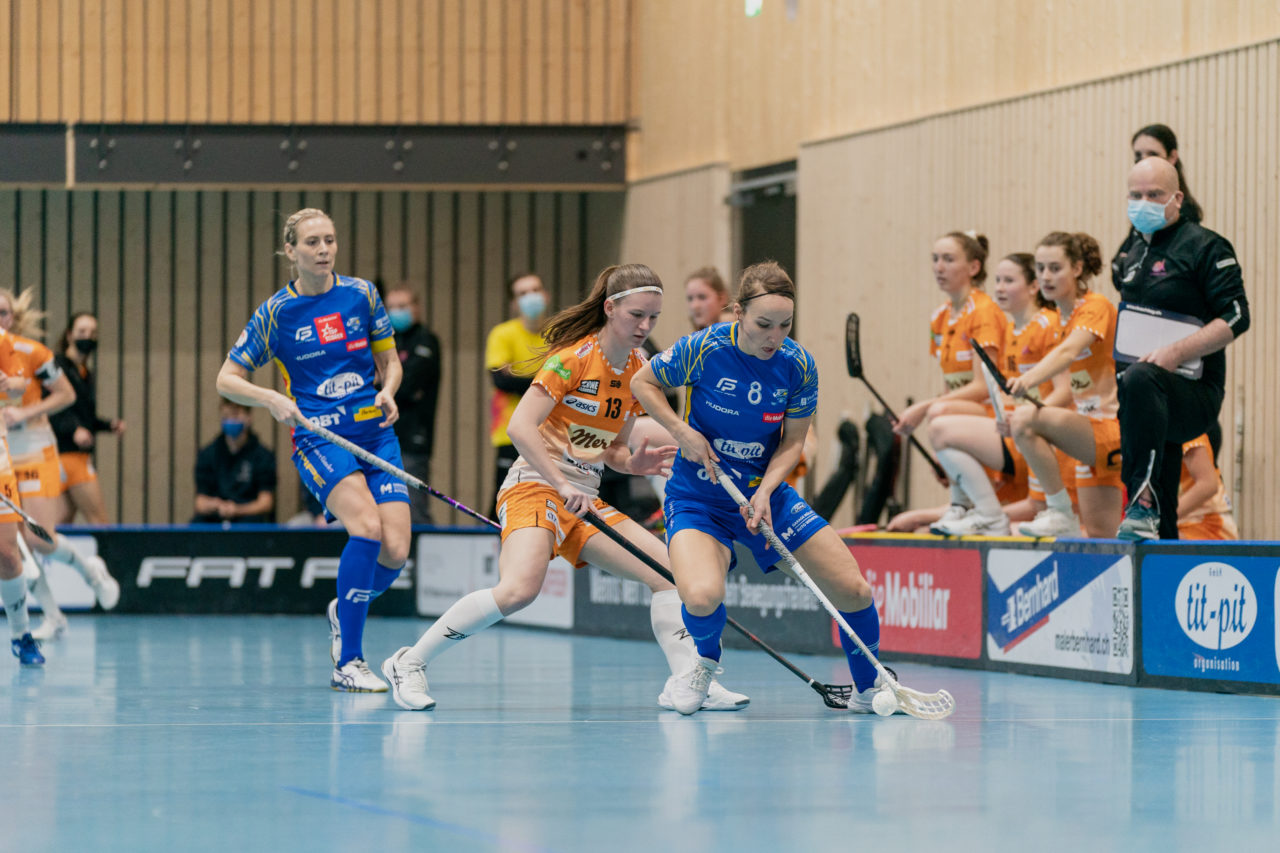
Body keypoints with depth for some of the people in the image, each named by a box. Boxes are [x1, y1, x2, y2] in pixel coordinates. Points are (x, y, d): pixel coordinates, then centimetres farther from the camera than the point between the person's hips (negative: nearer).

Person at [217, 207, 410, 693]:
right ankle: (347, 663, -19)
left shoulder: (362, 295, 6)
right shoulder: (276, 312, -1)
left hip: (376, 432, 4)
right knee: (367, 527, -28)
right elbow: (226, 380, 4)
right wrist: (272, 399, -14)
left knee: (395, 552, -12)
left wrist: (388, 391, -5)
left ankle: (343, 611, 24)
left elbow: (389, 362, 17)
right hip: (318, 435, -4)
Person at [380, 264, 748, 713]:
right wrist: (563, 487, -26)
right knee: (519, 590, -29)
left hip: (585, 499, 8)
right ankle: (409, 663, -16)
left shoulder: (639, 370, 10)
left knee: (670, 570, -3)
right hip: (535, 486, -8)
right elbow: (520, 426, -20)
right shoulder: (574, 357, -12)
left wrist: (633, 462, -5)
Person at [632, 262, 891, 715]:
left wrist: (765, 492, -19)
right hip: (698, 499, -3)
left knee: (854, 591, -5)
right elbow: (644, 382, -2)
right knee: (702, 597, -31)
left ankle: (869, 691, 23)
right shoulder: (704, 349, -18)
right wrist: (682, 432, -16)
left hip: (765, 493, 3)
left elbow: (792, 441, -2)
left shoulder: (798, 365, -10)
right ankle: (707, 661, 6)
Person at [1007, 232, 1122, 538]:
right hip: (1091, 433, 9)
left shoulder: (1096, 307, -13)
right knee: (1099, 536, 8)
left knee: (1024, 419, -29)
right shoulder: (1063, 317, 14)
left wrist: (1028, 380, -48)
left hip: (1112, 430, -9)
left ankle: (1062, 513, -21)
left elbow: (1068, 352, -32)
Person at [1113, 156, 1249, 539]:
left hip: (1195, 392, -8)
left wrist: (1177, 354, -23)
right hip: (1158, 405, 8)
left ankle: (1144, 507, -48)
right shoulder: (1134, 261, 20)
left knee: (1142, 379, -40)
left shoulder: (1204, 247, -4)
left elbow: (1236, 317, -13)